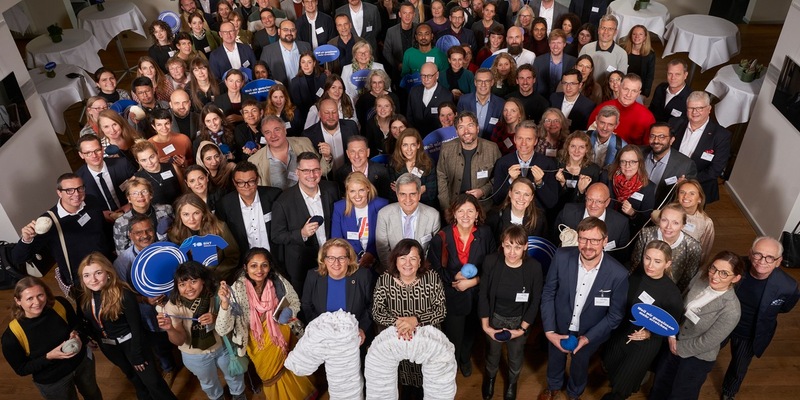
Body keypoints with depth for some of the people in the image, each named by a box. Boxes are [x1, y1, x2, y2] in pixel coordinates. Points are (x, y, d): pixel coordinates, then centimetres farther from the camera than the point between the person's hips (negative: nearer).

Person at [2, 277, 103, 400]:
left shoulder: (60, 304, -23)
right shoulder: (12, 336, -29)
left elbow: (77, 324, -2)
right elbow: (21, 369, -16)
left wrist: (76, 334, -24)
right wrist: (48, 357, -29)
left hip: (82, 361, 3)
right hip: (52, 382, -3)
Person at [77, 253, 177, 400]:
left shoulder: (124, 294, -27)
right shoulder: (83, 299, -13)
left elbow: (136, 327, -20)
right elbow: (89, 324, 5)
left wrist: (137, 355, -15)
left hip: (130, 342, -5)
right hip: (108, 346, 5)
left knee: (152, 380, 4)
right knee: (132, 376, 27)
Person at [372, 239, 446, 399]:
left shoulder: (432, 277, -12)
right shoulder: (384, 280, -11)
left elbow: (441, 311, -14)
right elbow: (377, 313, -13)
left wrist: (415, 320, -28)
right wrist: (398, 322, -31)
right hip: (396, 341, 0)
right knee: (404, 377, 17)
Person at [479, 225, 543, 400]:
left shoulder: (534, 267, -25)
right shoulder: (491, 261, -24)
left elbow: (535, 301, -13)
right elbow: (483, 295, -13)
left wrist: (522, 329, -13)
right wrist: (485, 325, -13)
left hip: (519, 320, 0)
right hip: (494, 318, 0)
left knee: (516, 357, 27)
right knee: (492, 353, 27)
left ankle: (512, 382, 59)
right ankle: (490, 377, 60)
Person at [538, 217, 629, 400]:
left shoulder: (618, 274, -29)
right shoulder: (562, 257, -26)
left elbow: (615, 315, -15)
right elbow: (548, 293, -13)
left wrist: (588, 338, -17)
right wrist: (549, 330, -15)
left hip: (590, 333, -1)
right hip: (559, 326, 1)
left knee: (580, 365, 29)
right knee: (555, 359, 29)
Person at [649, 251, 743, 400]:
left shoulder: (731, 310, -33)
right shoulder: (702, 276, -18)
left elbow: (706, 343, -24)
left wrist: (679, 348, -10)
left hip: (699, 357, -5)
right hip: (676, 341, 5)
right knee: (660, 383, 27)